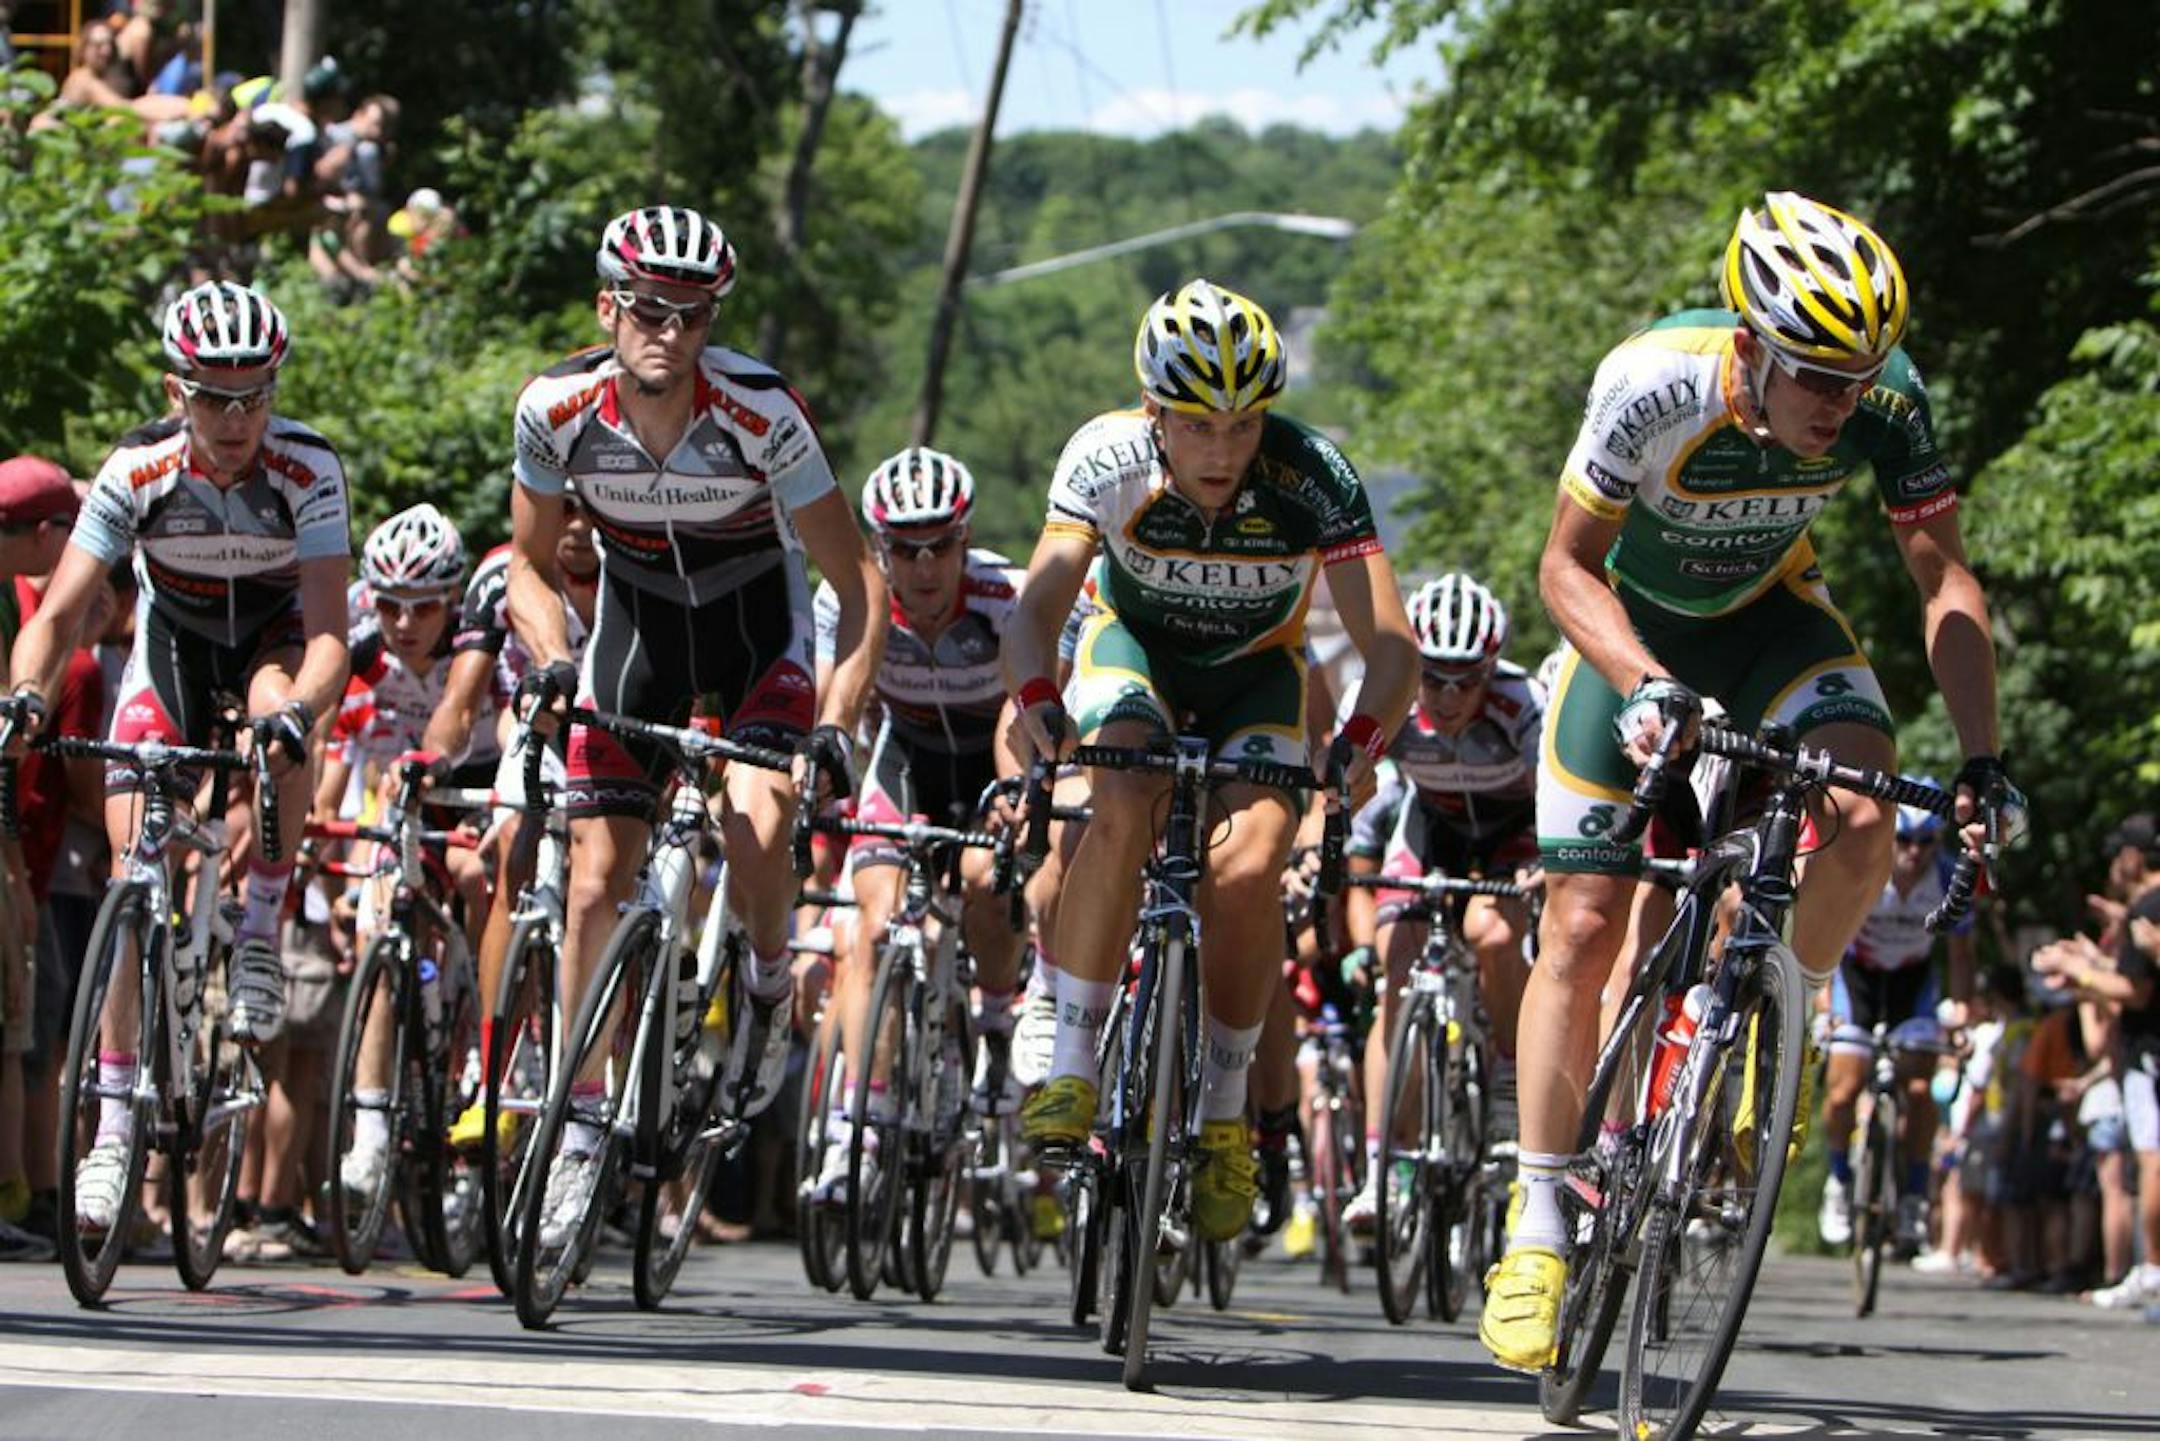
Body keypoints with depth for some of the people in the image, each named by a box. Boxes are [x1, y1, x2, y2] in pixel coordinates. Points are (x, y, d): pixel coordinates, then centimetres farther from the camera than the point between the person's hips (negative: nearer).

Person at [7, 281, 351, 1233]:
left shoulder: (307, 470, -28)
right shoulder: (137, 473, -25)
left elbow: (327, 631, -34)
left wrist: (296, 710, -53)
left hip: (273, 637, -1)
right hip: (174, 637, 1)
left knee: (280, 718, -38)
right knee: (136, 870, -11)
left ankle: (260, 932, -17)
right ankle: (114, 1121, -6)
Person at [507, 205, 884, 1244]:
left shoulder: (761, 412, -28)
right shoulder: (558, 409, -20)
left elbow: (859, 584, -21)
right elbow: (530, 564, -3)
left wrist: (835, 722, -33)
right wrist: (552, 663, -22)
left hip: (758, 628, -2)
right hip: (637, 623, 3)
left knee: (754, 835, -28)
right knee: (597, 886, -3)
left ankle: (769, 987, 3)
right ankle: (580, 1124, 10)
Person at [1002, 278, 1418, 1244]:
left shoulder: (1313, 478, -31)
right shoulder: (1107, 459, -28)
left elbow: (1389, 642, -33)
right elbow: (1037, 610, -32)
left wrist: (1360, 744, -52)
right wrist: (1038, 708, -53)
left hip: (1256, 673, 0)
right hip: (1132, 643, 0)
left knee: (1249, 867, -23)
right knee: (1124, 809, -31)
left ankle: (1224, 1114, -4)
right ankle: (1070, 1065, -22)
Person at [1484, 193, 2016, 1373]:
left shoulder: (1883, 398, -27)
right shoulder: (1654, 386, -35)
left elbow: (1944, 580, -19)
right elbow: (1566, 566, -25)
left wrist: (1981, 756, -30)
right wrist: (1646, 687, -41)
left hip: (1768, 614, 2)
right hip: (1631, 624, -2)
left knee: (1862, 820, -27)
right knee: (1583, 927, -6)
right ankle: (1537, 1234, 3)